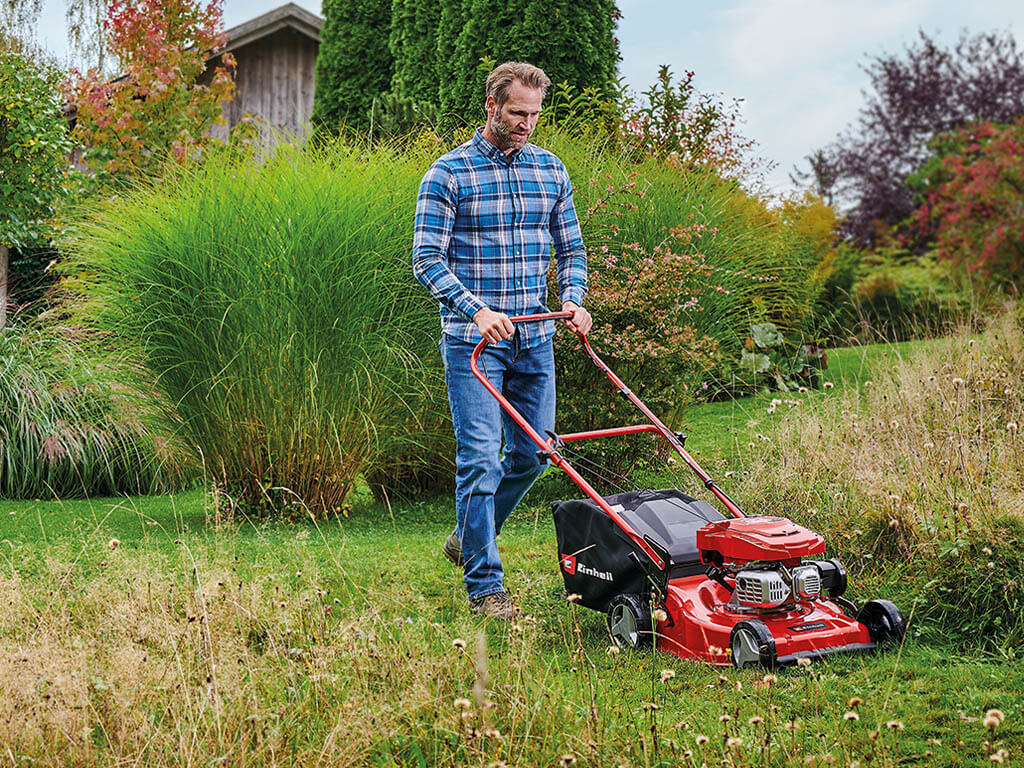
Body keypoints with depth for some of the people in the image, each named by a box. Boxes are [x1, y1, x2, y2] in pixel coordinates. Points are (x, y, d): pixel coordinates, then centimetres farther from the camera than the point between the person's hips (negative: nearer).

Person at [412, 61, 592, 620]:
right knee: (480, 456, -8)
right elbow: (428, 259, -9)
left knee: (533, 453, 10)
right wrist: (476, 309, -22)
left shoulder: (551, 171, 10)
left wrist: (573, 299, -3)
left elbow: (571, 248, 16)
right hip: (472, 339, -5)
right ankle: (484, 584, 1)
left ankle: (469, 538, 33)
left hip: (533, 337, 5)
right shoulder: (448, 173, -4)